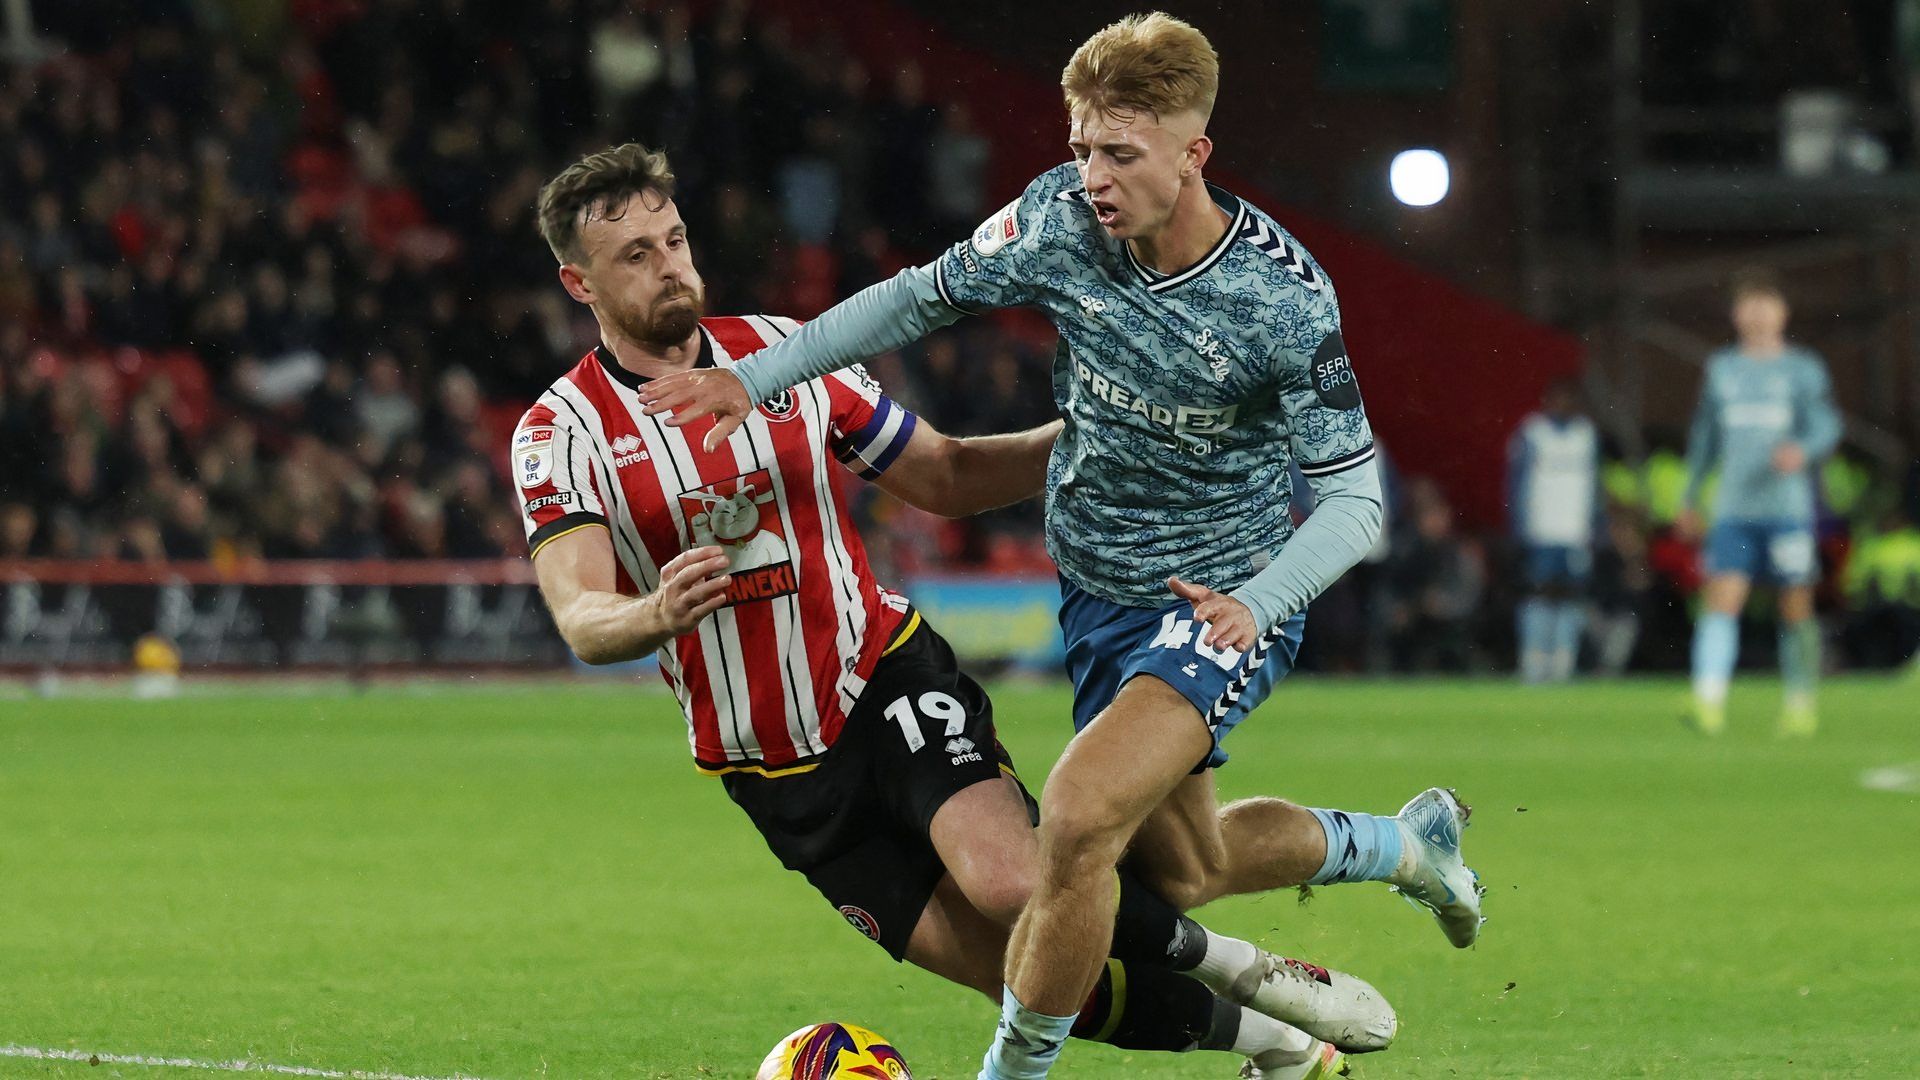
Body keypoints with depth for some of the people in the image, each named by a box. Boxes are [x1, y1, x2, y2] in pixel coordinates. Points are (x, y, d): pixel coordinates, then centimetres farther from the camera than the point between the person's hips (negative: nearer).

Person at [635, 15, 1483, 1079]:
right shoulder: (1062, 217, -14)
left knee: (1078, 819, -27)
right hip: (1099, 595, 6)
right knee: (1181, 872, 21)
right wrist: (756, 375, -2)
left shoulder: (1283, 296, -25)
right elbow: (922, 295, 3)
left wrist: (1258, 603, -37)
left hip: (1223, 603, -6)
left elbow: (1353, 498, -20)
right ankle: (1400, 844, 48)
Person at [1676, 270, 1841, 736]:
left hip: (1788, 509, -2)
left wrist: (1803, 451, -27)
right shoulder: (1721, 369, 13)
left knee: (1796, 608, 3)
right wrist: (1691, 497, 24)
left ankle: (1800, 703, 19)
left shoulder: (1803, 369, 3)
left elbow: (1826, 425, -5)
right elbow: (1704, 433, 22)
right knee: (1722, 598, -13)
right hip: (1733, 510, 2)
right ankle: (1709, 701, -24)